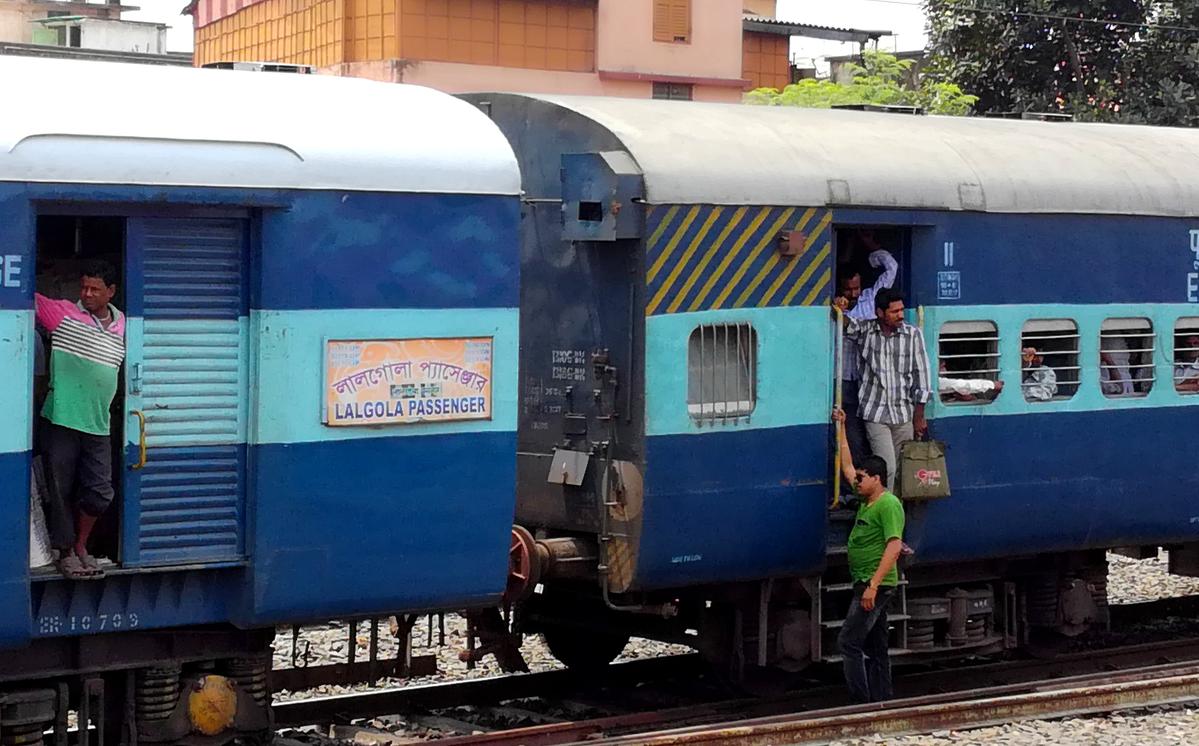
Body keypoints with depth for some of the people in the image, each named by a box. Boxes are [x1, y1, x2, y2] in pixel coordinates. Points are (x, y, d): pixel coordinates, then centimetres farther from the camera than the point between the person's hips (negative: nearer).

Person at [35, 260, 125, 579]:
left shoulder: (123, 325, 8)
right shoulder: (62, 313, -2)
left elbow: (125, 370, 21)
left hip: (98, 424, 3)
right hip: (61, 421, -3)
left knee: (100, 493, 4)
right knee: (62, 490, 4)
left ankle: (81, 546, 25)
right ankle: (66, 552, 18)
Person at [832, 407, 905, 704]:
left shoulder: (889, 504, -14)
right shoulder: (866, 500, 13)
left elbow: (894, 546, -23)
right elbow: (847, 466, 25)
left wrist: (873, 584, -28)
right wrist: (841, 428, 26)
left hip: (876, 586, -10)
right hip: (869, 585, 10)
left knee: (848, 642, -12)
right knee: (876, 648, 11)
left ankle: (862, 702, -12)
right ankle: (881, 702, 15)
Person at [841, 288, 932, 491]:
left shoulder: (913, 334, -1)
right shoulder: (864, 330, -1)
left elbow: (921, 375, 3)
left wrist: (919, 417, 3)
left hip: (904, 414, 2)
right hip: (875, 414, -2)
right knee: (886, 468, -11)